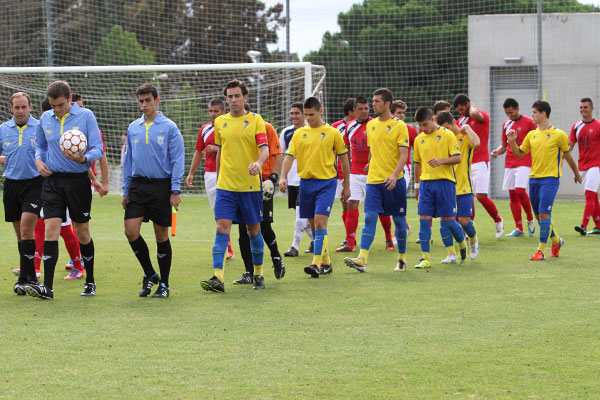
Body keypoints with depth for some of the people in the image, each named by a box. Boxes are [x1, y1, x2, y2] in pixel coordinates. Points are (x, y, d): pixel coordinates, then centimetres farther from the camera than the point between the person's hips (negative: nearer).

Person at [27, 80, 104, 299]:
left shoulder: (86, 116, -5)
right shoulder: (45, 119, 7)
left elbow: (98, 148, -7)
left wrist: (83, 158, -27)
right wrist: (39, 160, 1)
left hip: (78, 181, -2)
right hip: (53, 180, 2)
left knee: (82, 232, 6)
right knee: (51, 229, -10)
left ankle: (90, 281, 24)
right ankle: (47, 287, -14)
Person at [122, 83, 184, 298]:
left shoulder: (169, 127, -3)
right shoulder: (133, 128, 11)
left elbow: (178, 159, -5)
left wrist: (176, 190, -12)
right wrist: (125, 190, 13)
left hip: (161, 186, -4)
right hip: (138, 185, 4)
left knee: (161, 235, 1)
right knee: (131, 230, -8)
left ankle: (164, 284, 11)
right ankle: (149, 274, 11)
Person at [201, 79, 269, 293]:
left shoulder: (255, 120, -1)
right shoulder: (220, 122, 10)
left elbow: (264, 149, -10)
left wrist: (258, 163, -31)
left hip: (250, 185, -2)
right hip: (226, 186, 2)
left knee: (253, 229, 8)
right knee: (222, 228, -10)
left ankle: (258, 274, 24)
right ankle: (218, 278, -17)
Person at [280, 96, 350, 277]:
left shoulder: (332, 133, 0)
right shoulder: (299, 133, 8)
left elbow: (343, 159, 6)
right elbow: (289, 156, 3)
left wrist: (346, 186, 7)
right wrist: (283, 177, -14)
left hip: (326, 182, -4)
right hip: (306, 182, 4)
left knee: (320, 222, -16)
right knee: (314, 226, 9)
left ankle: (317, 264, -18)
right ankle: (326, 262, 21)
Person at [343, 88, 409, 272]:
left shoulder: (399, 126, -5)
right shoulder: (371, 125, 11)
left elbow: (404, 155, -11)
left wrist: (394, 175, -24)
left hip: (394, 180, -4)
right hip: (373, 180, 4)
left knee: (398, 219, 5)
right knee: (369, 217, -8)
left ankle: (402, 258, 19)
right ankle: (362, 259, -18)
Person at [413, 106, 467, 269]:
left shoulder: (447, 135, -3)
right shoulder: (419, 139, 11)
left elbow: (457, 158, -6)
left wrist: (441, 161, -21)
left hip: (445, 181, -4)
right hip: (426, 182, 4)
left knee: (448, 220, -2)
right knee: (424, 219, -5)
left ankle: (463, 244, 26)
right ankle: (425, 258, -3)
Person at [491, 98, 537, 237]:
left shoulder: (528, 122, -3)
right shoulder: (506, 124, 13)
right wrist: (497, 151, -1)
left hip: (524, 162, -6)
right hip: (509, 164, 6)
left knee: (520, 190, -20)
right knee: (512, 195, 3)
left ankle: (530, 219, 1)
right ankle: (519, 229, 8)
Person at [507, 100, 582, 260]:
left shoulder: (558, 135, -5)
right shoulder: (531, 135, 11)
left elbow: (567, 155, 6)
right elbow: (519, 153, 14)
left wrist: (576, 173, 16)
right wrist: (512, 141, -3)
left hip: (550, 179, -6)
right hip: (534, 179, 6)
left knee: (544, 214, -14)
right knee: (539, 216, 11)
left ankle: (541, 251, -12)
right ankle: (556, 241, 34)